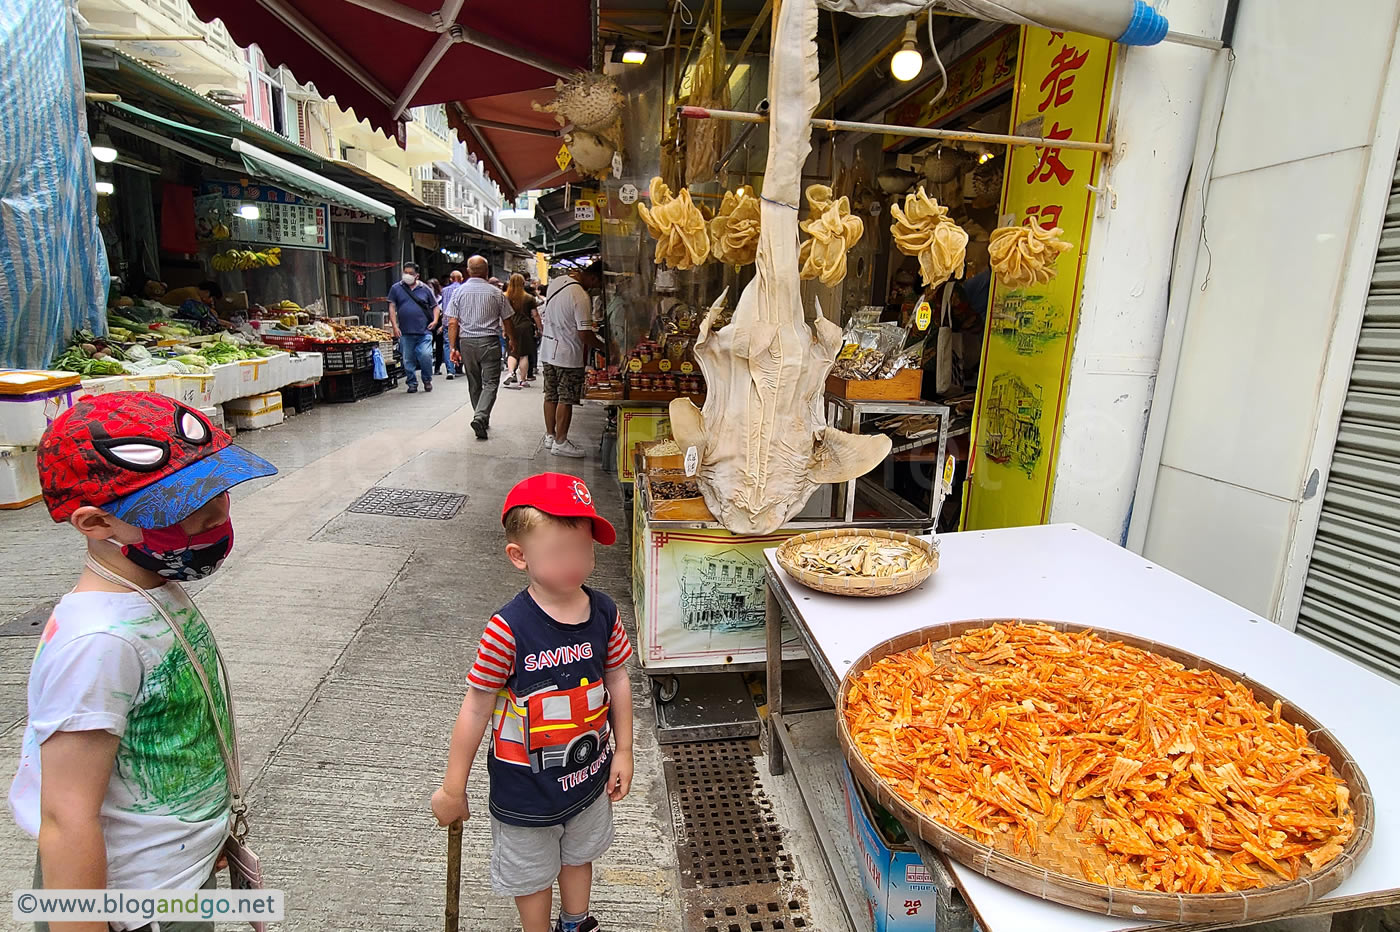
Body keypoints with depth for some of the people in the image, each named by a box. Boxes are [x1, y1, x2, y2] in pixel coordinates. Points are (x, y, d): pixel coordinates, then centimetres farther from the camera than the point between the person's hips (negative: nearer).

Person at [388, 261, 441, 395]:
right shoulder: (396, 288, 8)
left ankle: (427, 380, 9)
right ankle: (412, 383, 19)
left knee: (426, 356, -13)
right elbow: (392, 307, 6)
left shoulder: (424, 288, 9)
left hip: (424, 331, -1)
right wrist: (394, 326, -3)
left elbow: (435, 306, 14)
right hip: (405, 332, 1)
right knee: (408, 360, 5)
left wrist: (435, 320, -2)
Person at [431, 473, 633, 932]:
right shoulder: (508, 629, -29)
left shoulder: (604, 613, -15)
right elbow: (476, 707, -19)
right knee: (532, 875, 21)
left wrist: (623, 751, 3)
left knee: (579, 856, 30)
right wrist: (453, 788, -10)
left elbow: (617, 680, -2)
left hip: (589, 774, 4)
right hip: (526, 789, -4)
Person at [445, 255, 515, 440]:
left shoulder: (459, 292, 3)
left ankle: (481, 419, 25)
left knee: (474, 384, 15)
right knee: (490, 383, -3)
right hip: (489, 342, -3)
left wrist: (453, 347, 4)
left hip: (466, 342, 3)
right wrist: (511, 339, 21)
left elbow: (452, 323, -1)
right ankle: (480, 417, -22)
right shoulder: (496, 293, -1)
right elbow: (506, 321, 5)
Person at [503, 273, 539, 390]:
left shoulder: (505, 297, 1)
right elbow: (535, 315, -1)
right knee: (524, 354, 5)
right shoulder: (529, 298, -3)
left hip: (510, 328, 2)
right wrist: (539, 328, 9)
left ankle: (511, 373, -12)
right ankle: (523, 380, 9)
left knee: (512, 353, 11)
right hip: (524, 327, -2)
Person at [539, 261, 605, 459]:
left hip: (547, 350, 9)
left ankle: (550, 436, 26)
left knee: (551, 396, 15)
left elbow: (544, 317, 17)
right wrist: (604, 347, -9)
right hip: (567, 355, -9)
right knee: (566, 399, 1)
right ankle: (560, 442, 8)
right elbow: (585, 335, -23)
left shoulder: (556, 282, 5)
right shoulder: (582, 298, -23)